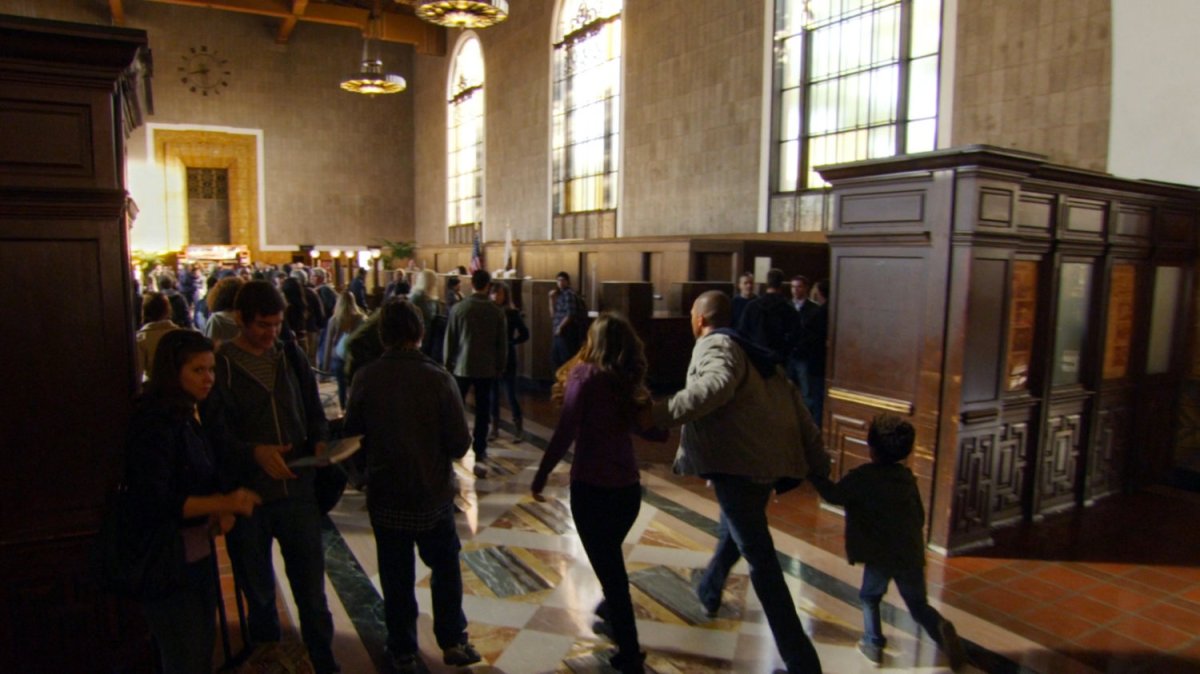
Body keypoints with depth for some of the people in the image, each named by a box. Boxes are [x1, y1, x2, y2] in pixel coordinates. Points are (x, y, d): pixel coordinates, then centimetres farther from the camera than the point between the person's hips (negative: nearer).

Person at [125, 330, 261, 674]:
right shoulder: (154, 425, -20)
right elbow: (153, 503, -24)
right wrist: (223, 503, -27)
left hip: (198, 552, 8)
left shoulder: (186, 416, 6)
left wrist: (223, 510, -5)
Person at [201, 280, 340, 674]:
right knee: (258, 593, 17)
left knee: (312, 589, 8)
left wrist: (320, 442, -9)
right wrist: (255, 452, -28)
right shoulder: (219, 366, -7)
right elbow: (216, 435, -10)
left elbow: (315, 412, 10)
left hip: (298, 490, 2)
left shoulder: (291, 356, 4)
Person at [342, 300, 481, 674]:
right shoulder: (439, 379, -17)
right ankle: (453, 642, 28)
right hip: (434, 493, -1)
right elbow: (460, 444, -15)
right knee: (445, 568, 19)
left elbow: (353, 435, -3)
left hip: (386, 496, 1)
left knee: (397, 578, 15)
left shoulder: (365, 379, -13)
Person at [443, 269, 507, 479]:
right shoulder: (497, 311, -3)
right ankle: (479, 457, 3)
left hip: (462, 367, 0)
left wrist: (448, 364, 10)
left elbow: (449, 340, -1)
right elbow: (502, 343, 1)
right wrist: (500, 366, 12)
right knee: (483, 414, 4)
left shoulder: (458, 308, -5)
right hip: (487, 369, 0)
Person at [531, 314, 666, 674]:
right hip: (628, 488, 5)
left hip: (591, 488, -5)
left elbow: (564, 436, -17)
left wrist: (541, 476, -6)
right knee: (611, 557, 28)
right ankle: (612, 615, 49)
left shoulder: (584, 377, -11)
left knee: (606, 565, 7)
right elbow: (659, 432, 8)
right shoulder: (633, 383, 3)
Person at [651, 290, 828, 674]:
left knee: (760, 559, -6)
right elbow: (792, 401, 16)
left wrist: (661, 413, -36)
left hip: (737, 463, -10)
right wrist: (818, 461, 15)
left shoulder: (715, 345, -6)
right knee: (732, 534, 30)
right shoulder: (750, 349, 20)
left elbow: (718, 384, -32)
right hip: (765, 459, 10)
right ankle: (708, 592, 54)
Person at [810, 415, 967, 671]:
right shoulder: (907, 477, 10)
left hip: (880, 554, -4)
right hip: (912, 553, 4)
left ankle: (873, 644, 19)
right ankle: (940, 628, -10)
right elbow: (920, 516, 16)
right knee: (918, 604, 17)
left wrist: (814, 474, 4)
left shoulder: (862, 477, -9)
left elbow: (834, 495, -8)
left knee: (870, 597, 19)